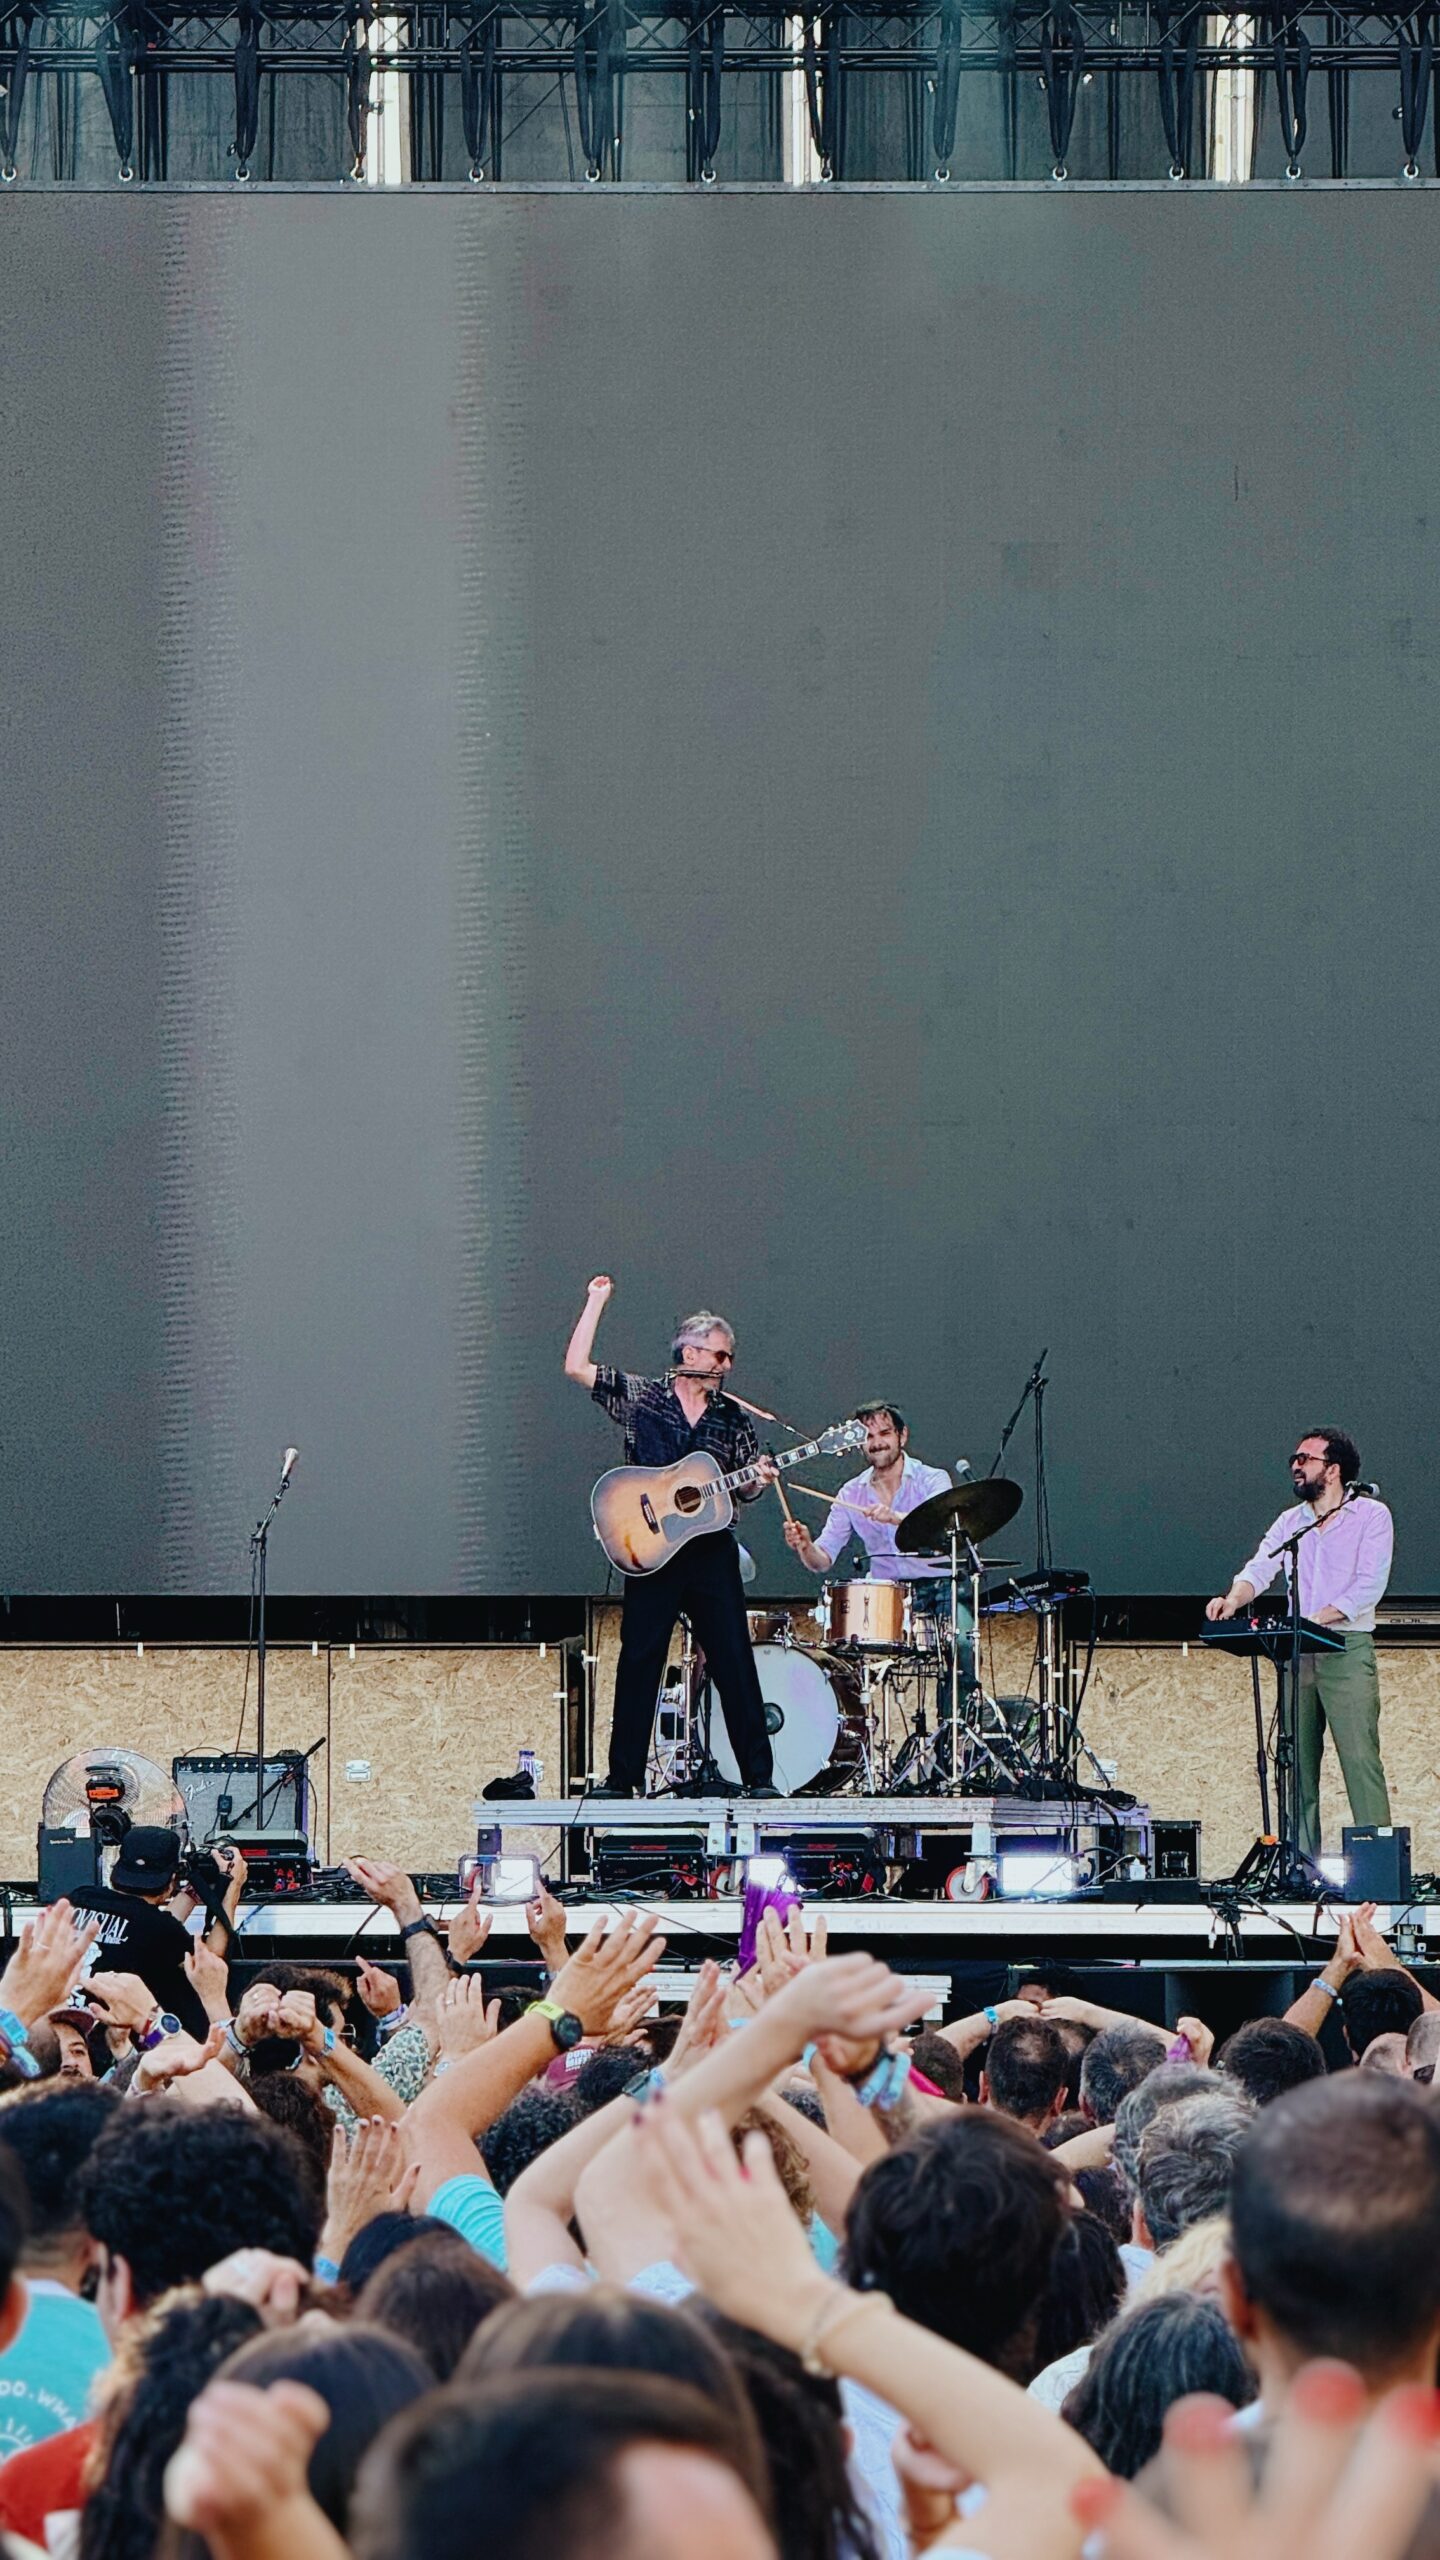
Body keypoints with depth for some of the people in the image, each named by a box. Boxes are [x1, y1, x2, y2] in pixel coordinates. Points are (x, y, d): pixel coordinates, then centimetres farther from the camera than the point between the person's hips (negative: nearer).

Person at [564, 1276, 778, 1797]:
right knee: (638, 1661, 1)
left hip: (712, 1553, 2)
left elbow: (745, 1491, 15)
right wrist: (597, 1303, -4)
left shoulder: (733, 1420, 11)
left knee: (735, 1663, -1)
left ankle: (759, 1776, 3)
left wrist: (759, 1481, -8)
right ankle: (623, 1776, 8)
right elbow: (576, 1367, -3)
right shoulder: (639, 1397, 4)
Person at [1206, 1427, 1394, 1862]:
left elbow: (1368, 1586, -11)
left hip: (1347, 1651, -6)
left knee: (1360, 1758, -12)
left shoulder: (1371, 1516, -1)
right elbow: (1259, 1569, 5)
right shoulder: (1290, 1522, 17)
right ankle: (1302, 1864, 6)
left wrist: (1318, 1618, -22)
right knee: (1297, 1761, 3)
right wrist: (1233, 1598, -18)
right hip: (1298, 1657, 6)